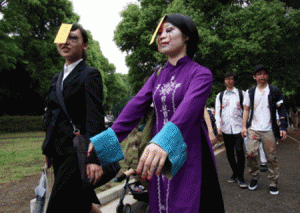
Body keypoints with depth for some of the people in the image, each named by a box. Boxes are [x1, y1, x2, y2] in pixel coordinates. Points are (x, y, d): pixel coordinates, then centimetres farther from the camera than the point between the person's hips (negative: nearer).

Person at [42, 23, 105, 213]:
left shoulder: (90, 75, -7)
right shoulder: (57, 78, 17)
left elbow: (95, 118, -17)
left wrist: (94, 158, -24)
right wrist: (48, 150, 19)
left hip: (78, 151, -8)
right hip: (59, 151, 8)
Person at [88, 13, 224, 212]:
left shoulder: (200, 73, -7)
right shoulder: (157, 76, 11)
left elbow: (188, 108, -27)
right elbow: (136, 106, -3)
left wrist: (165, 140, -45)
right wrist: (107, 138, -16)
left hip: (189, 156, -5)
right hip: (159, 158, 5)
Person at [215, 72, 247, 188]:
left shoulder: (241, 94, 8)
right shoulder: (220, 96, 13)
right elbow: (217, 112, 9)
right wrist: (218, 125, -4)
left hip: (238, 127, -2)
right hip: (225, 128, 3)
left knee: (240, 151, -10)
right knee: (229, 153, 8)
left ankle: (240, 177, 2)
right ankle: (235, 173, 25)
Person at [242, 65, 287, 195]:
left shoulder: (275, 91, 5)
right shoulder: (250, 92, 10)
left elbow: (281, 110, 4)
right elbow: (246, 110, 13)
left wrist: (283, 128, -5)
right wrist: (244, 126, 4)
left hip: (269, 130, -1)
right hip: (253, 129, 1)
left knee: (271, 157, 0)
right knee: (250, 154, -10)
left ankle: (273, 183, 15)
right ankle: (255, 177, 14)